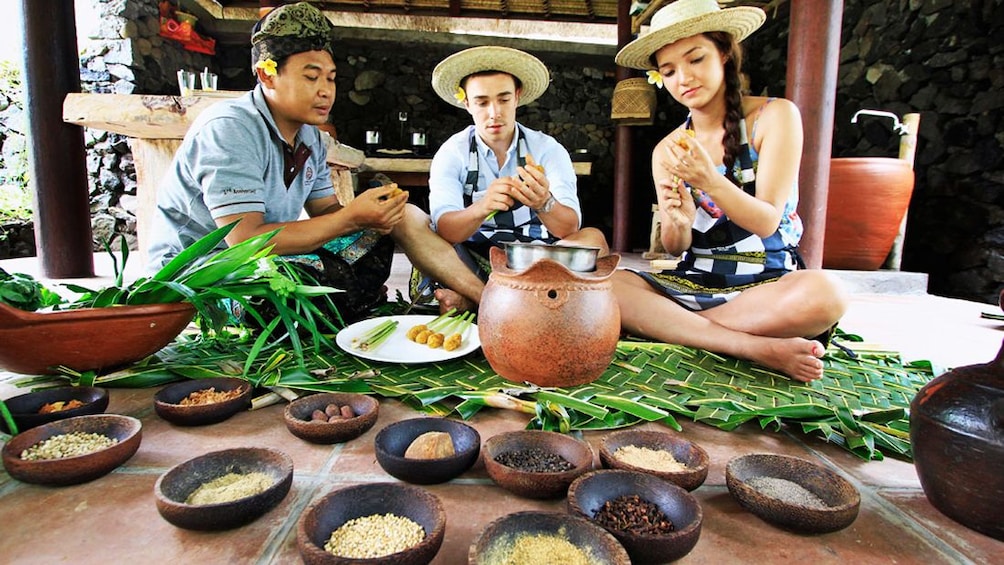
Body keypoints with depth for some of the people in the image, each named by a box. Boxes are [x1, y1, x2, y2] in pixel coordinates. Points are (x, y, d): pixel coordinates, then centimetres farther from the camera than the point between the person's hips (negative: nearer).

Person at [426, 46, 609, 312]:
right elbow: (444, 229, -18)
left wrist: (544, 203, -37)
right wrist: (482, 208, -39)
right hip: (473, 261, -1)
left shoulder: (548, 149, -2)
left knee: (593, 238, -25)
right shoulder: (452, 153, -3)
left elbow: (569, 228, -15)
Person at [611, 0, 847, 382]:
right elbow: (674, 248, 4)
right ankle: (757, 348, -23)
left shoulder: (774, 116, -2)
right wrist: (678, 224, -20)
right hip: (692, 283, 3)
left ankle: (671, 326, -17)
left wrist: (710, 181, -27)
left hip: (767, 283, -2)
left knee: (823, 294, -36)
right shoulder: (667, 151, 6)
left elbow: (767, 222, -10)